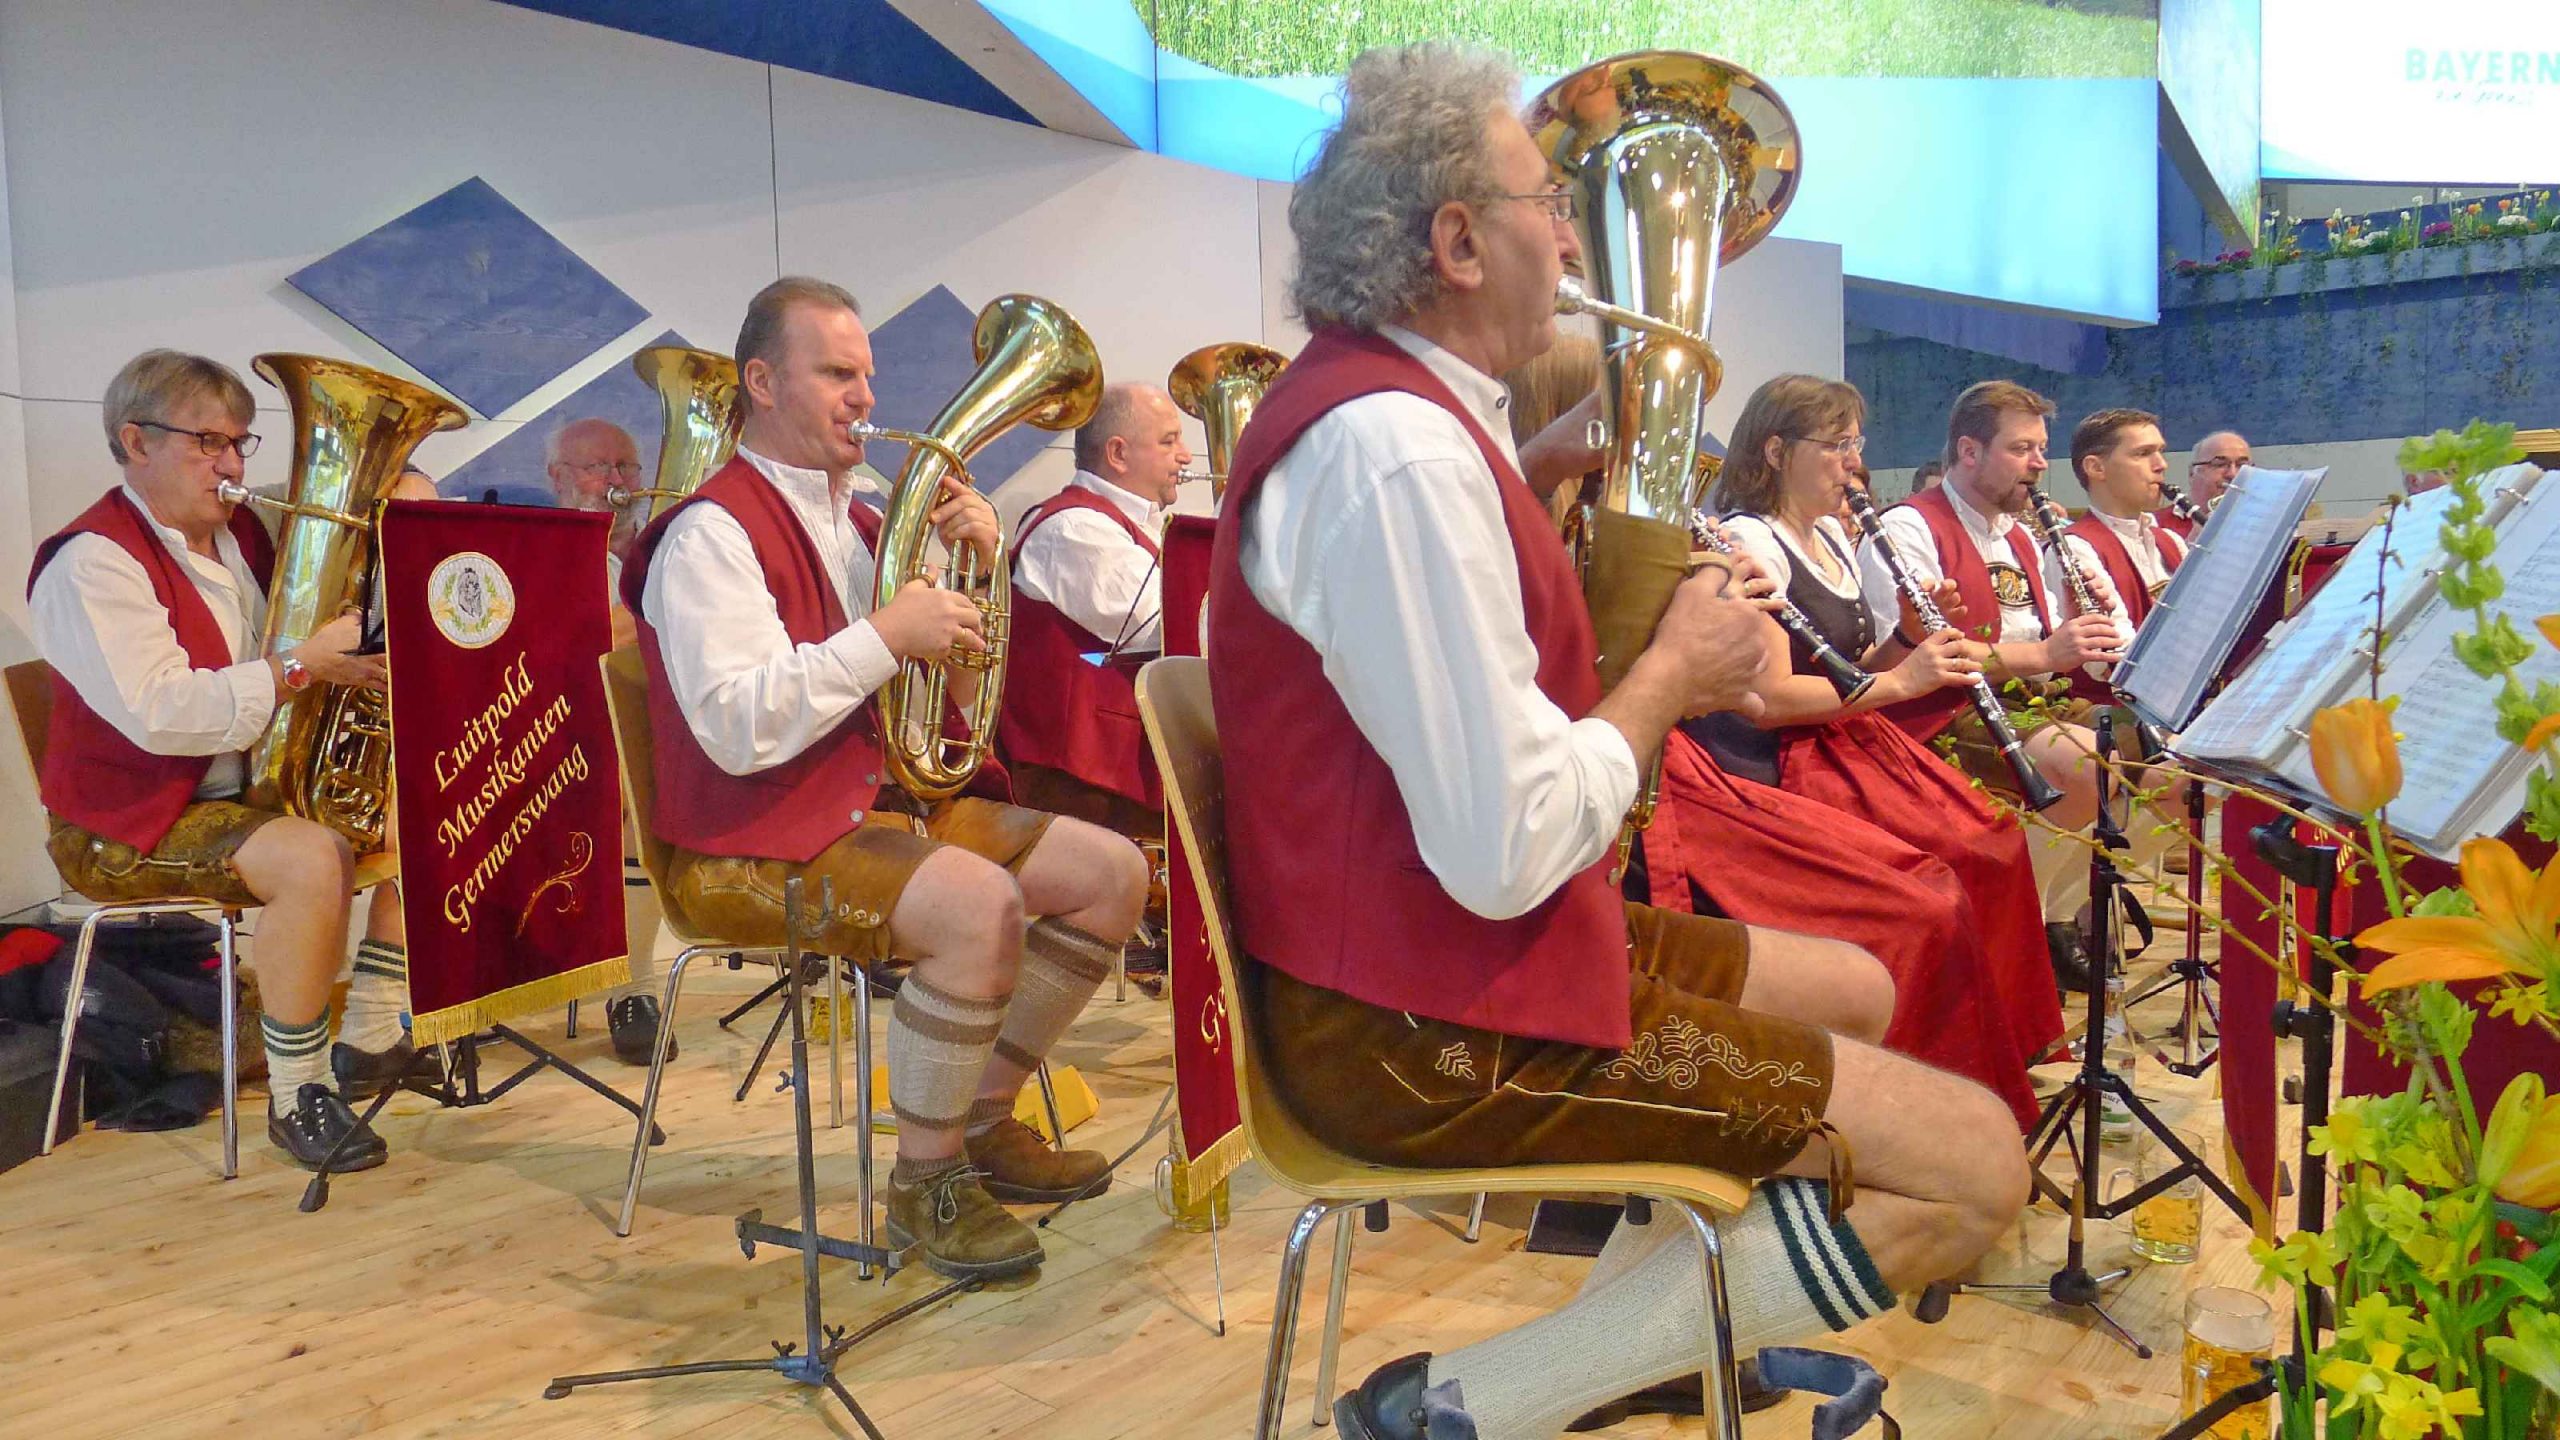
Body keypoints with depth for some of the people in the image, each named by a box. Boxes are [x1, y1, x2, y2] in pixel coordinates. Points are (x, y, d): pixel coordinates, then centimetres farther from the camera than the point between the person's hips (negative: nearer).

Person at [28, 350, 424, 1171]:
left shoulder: (244, 534, 11)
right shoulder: (93, 562, -15)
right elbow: (160, 713, -27)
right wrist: (305, 665, -30)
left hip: (254, 790, 9)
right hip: (131, 822, -9)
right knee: (312, 858, -33)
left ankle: (369, 1042, 1)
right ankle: (296, 1097, -19)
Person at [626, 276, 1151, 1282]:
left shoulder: (854, 520, 16)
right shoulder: (713, 532, -11)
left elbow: (959, 689, 16)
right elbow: (740, 730, -25)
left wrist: (968, 571, 1)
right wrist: (886, 633, -26)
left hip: (884, 799, 9)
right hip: (758, 841, -9)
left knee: (1112, 872, -3)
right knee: (981, 905, -34)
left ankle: (982, 1123, 7)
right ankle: (925, 1181, -14)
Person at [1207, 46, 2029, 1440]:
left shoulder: (1386, 400, 9)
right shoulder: (1398, 449, -24)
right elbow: (1508, 851, -26)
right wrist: (1674, 670, -11)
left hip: (1444, 950, 10)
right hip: (1431, 1023, -10)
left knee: (1856, 992, 23)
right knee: (1976, 1165, -7)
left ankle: (1666, 1327, 29)